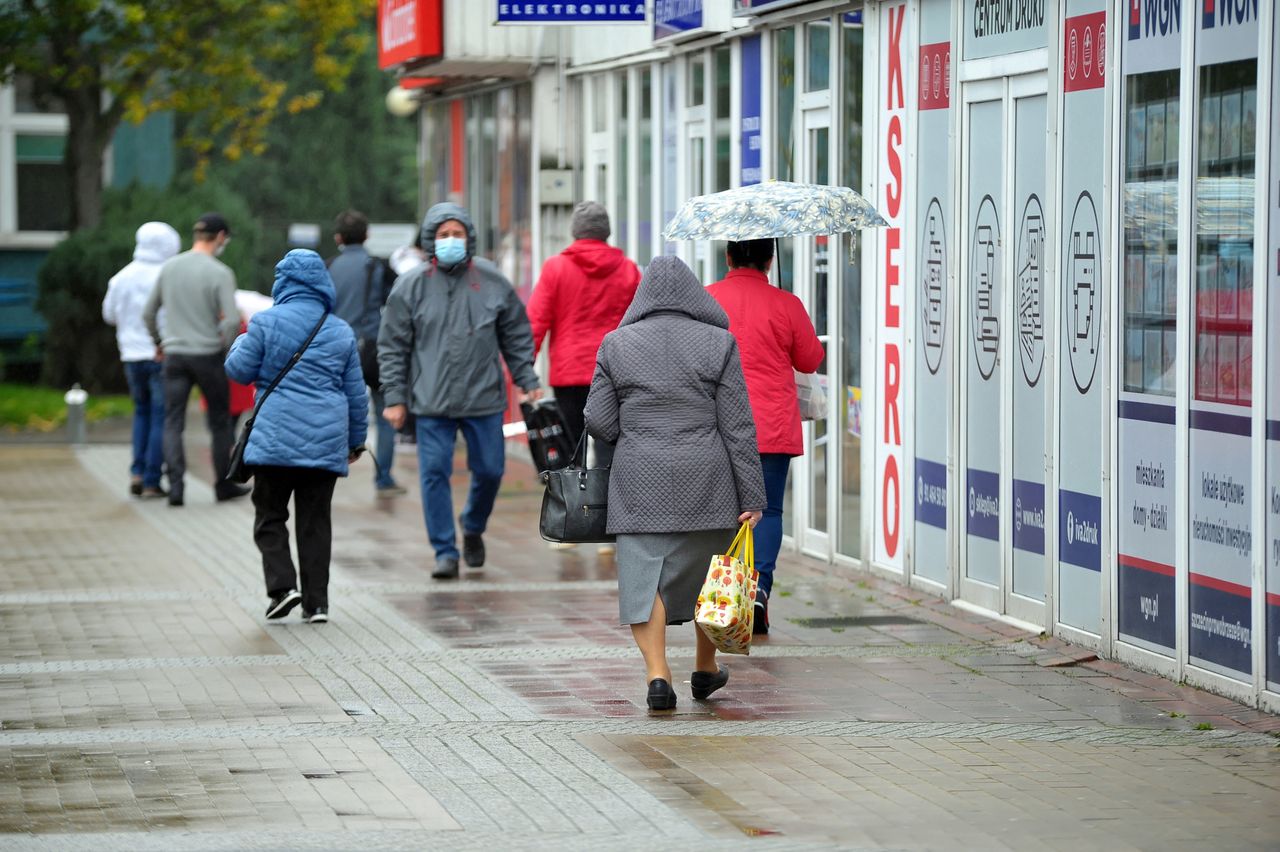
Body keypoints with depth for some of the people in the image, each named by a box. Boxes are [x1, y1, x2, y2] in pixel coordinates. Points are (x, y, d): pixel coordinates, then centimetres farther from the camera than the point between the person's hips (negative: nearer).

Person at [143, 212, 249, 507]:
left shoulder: (169, 267, 4)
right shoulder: (220, 273, -11)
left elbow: (149, 313, 9)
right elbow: (232, 319, -19)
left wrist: (159, 342, 23)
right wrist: (224, 344, -1)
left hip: (174, 356, 3)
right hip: (208, 355, -3)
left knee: (173, 422, 5)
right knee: (220, 421, 11)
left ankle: (176, 484, -9)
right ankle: (223, 484, 19)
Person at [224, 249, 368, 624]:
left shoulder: (266, 323, -4)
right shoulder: (341, 331, 9)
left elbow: (239, 369, 1)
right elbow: (356, 391, 13)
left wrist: (241, 341, 22)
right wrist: (357, 438, 24)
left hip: (275, 438, -3)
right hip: (326, 441, 3)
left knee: (270, 516, 7)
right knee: (315, 520, 7)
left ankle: (282, 585, -11)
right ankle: (316, 602, 5)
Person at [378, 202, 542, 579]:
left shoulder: (493, 282, 3)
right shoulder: (410, 286, -1)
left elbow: (517, 336, 12)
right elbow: (392, 347, 2)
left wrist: (527, 381, 7)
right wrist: (394, 398, -2)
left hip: (484, 398, 2)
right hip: (431, 404, -2)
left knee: (489, 470, 8)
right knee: (435, 474, -5)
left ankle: (473, 529, 35)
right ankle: (445, 551, 4)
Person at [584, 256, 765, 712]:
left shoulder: (617, 344, 1)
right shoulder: (718, 344, -2)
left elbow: (599, 422, 0)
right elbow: (738, 427, -4)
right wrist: (751, 496, -1)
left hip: (639, 483, 0)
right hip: (705, 484, 0)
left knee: (644, 577, 1)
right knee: (709, 572, 17)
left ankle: (658, 675, -14)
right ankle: (705, 669, 30)